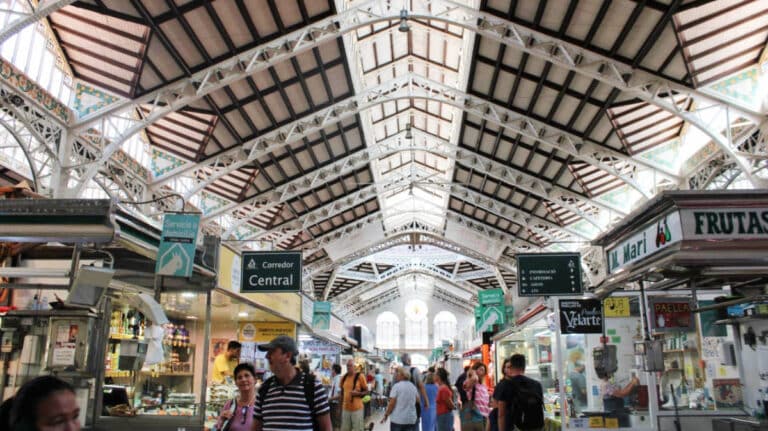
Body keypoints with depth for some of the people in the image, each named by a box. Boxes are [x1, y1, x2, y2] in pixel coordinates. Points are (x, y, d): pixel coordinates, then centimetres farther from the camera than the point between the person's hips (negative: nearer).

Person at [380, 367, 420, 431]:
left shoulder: (396, 386, -10)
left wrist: (386, 415, -1)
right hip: (412, 419, 4)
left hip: (398, 420, -4)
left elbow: (392, 403, -12)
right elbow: (417, 400, 17)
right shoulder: (413, 387, 7)